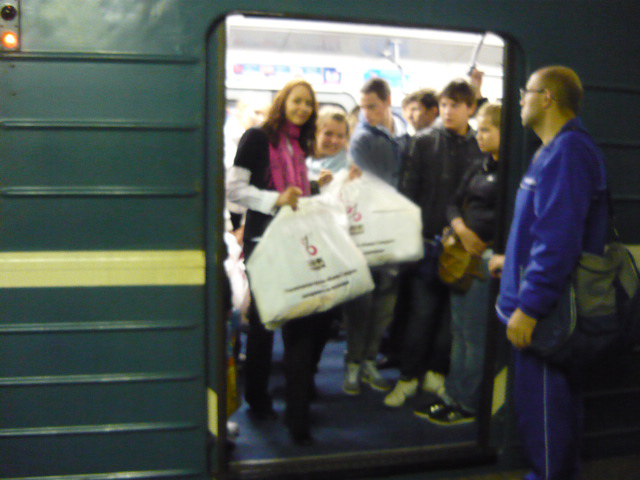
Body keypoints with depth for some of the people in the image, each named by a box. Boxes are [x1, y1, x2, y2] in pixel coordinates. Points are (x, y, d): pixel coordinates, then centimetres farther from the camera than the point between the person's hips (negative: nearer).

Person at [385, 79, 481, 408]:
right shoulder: (425, 142, 3)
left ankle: (436, 372, 23)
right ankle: (408, 377, 12)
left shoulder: (480, 147, 5)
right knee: (422, 311, 0)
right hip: (429, 241, -2)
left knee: (451, 312, 9)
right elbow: (409, 189, 1)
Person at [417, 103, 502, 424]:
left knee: (475, 335, 0)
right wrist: (460, 228, -6)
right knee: (459, 331, 13)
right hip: (463, 254, 8)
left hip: (488, 256, -8)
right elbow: (455, 204, 14)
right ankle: (452, 394, 23)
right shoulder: (478, 169, 16)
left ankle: (466, 403, 11)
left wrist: (477, 232, -8)